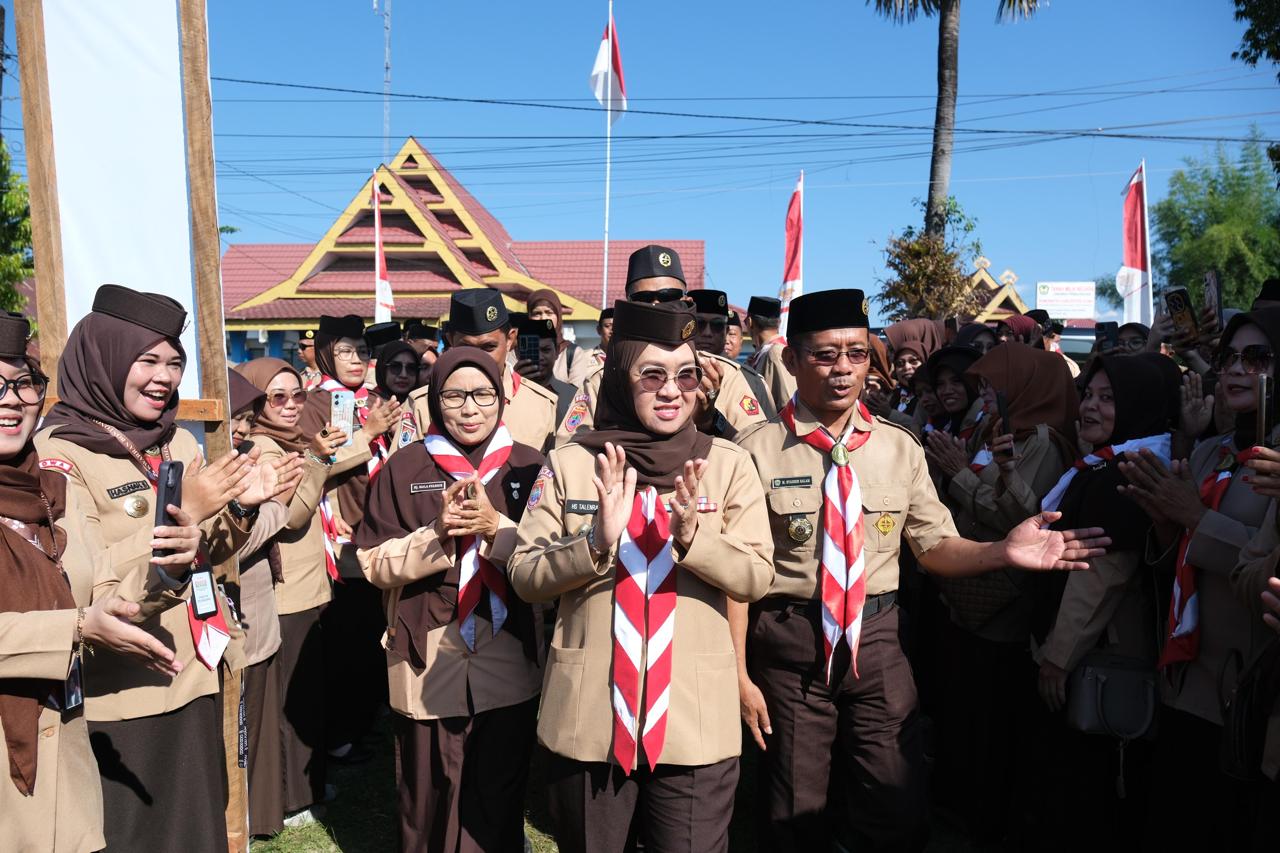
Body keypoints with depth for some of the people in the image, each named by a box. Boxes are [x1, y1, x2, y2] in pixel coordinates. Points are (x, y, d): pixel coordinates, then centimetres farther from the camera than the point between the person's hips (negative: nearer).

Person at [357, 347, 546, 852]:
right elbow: (374, 564, -2)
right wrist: (438, 534, -18)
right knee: (429, 803, 11)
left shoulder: (529, 466, 0)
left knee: (499, 802, 13)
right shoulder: (405, 468, -1)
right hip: (429, 666, 0)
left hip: (509, 664, 1)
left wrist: (495, 527, -20)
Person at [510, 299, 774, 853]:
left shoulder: (729, 464, -1)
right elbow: (524, 576, -3)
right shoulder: (570, 463, -2)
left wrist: (691, 537, -22)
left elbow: (757, 578, -5)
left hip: (695, 721, 0)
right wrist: (596, 543, -21)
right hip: (589, 716, 1)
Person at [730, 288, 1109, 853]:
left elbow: (934, 546, 5)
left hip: (876, 640, 3)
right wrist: (739, 675, -10)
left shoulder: (899, 449, 3)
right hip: (789, 644, -2)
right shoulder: (758, 452, -10)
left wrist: (1003, 552, -15)